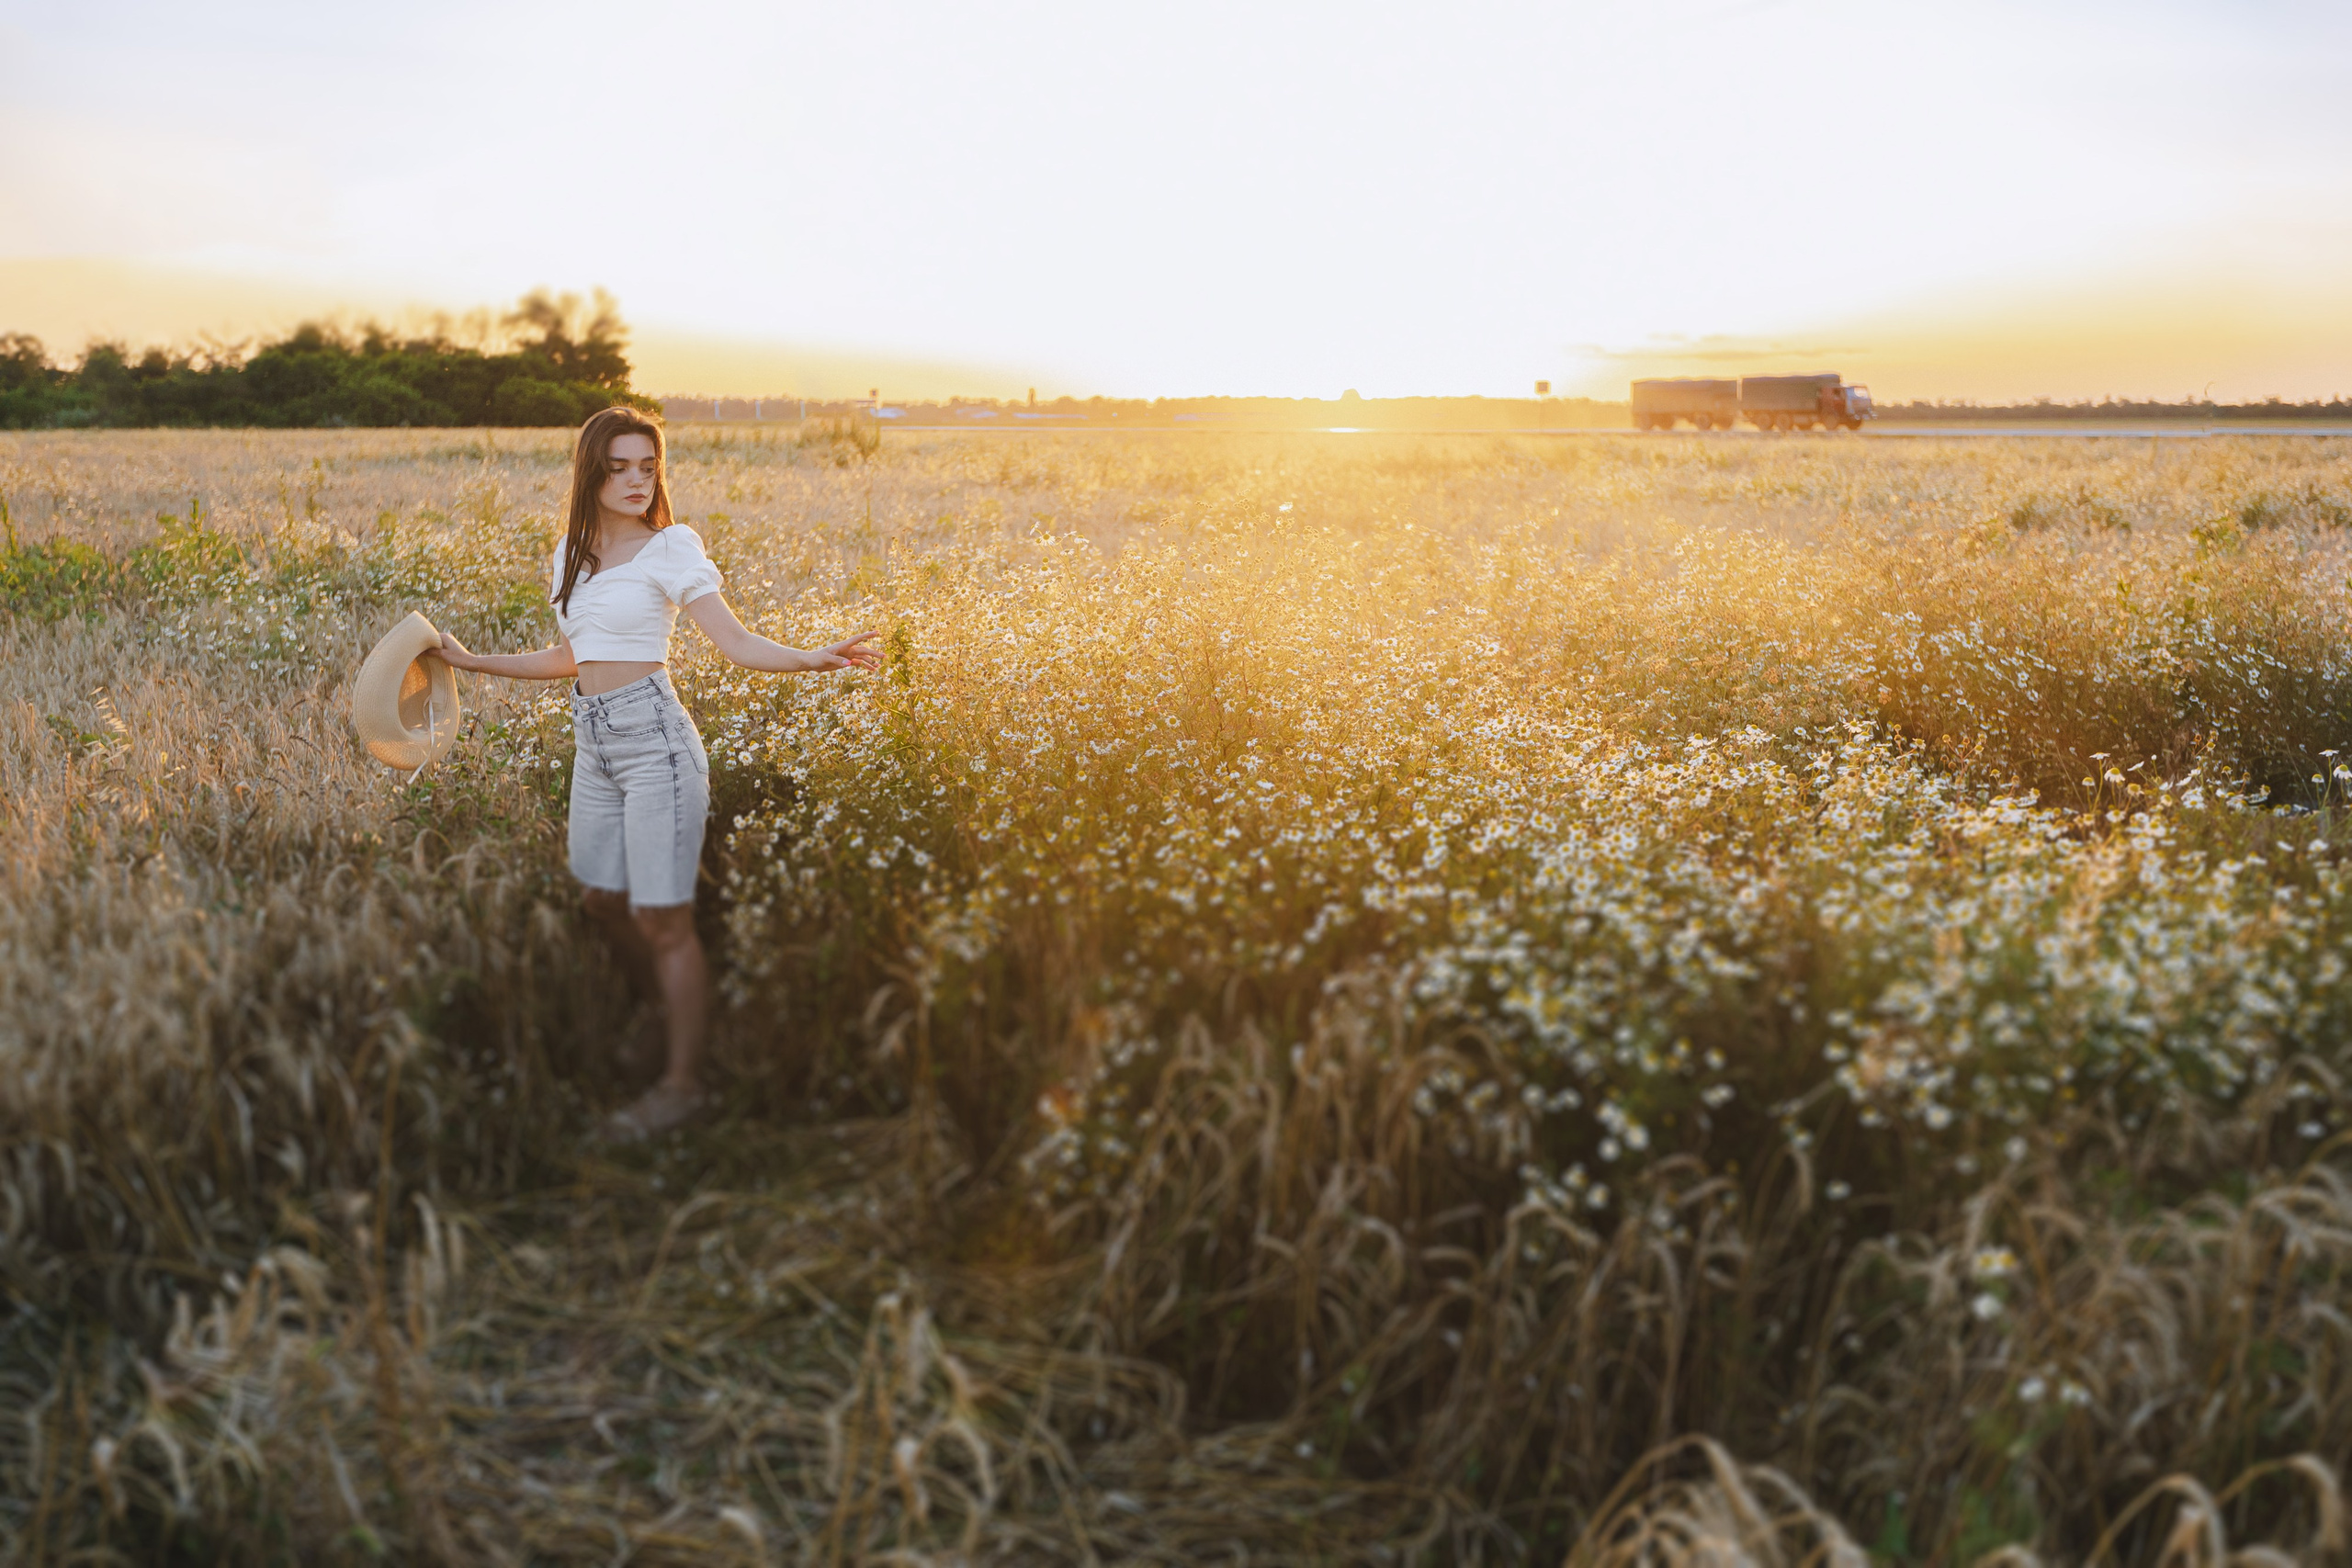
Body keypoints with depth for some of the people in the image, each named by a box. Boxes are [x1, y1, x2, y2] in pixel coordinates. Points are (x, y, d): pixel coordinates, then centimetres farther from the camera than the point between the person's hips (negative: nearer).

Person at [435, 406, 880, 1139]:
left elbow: (737, 643, -12)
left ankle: (684, 1082, 8)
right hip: (594, 744, 7)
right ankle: (666, 1020, 35)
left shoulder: (671, 547, -5)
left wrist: (815, 658, -28)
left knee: (662, 916, -4)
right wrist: (472, 660, 29)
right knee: (601, 900, 13)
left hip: (654, 737, -7)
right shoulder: (571, 554, 13)